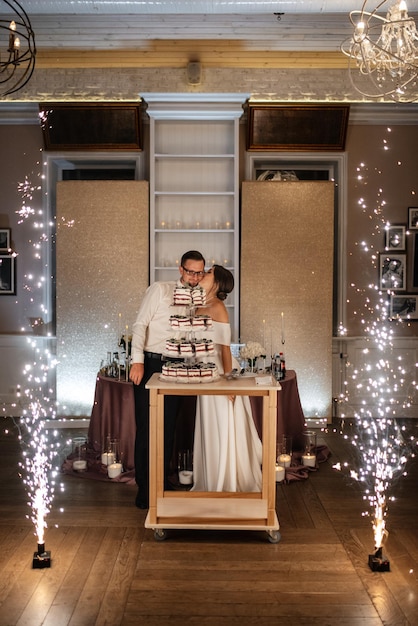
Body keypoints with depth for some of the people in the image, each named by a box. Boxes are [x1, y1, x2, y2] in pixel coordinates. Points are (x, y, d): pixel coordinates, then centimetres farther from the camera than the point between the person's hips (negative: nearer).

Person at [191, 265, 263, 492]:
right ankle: (211, 484, 26)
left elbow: (225, 347, -17)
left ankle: (228, 485, 13)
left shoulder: (218, 307, -14)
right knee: (210, 431, 15)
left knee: (223, 431, 2)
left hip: (220, 372, -8)